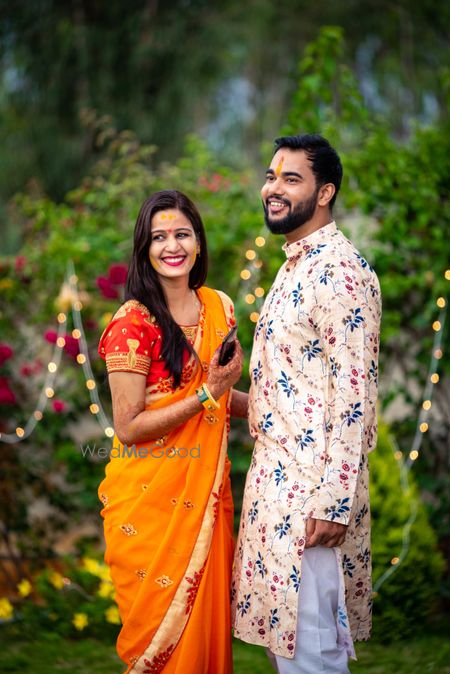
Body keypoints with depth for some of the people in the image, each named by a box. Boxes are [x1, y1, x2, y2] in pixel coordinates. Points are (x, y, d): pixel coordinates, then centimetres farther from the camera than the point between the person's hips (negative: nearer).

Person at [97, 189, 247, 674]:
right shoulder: (133, 322, -13)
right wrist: (204, 395, -20)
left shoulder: (218, 307, 7)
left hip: (206, 488, 6)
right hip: (150, 495, -5)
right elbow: (127, 427, -15)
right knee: (161, 632, 4)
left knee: (207, 614, 11)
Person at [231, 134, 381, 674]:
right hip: (275, 471, 10)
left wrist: (334, 502, -23)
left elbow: (354, 391, -21)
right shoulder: (296, 266, 15)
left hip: (312, 483, -10)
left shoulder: (340, 271, -16)